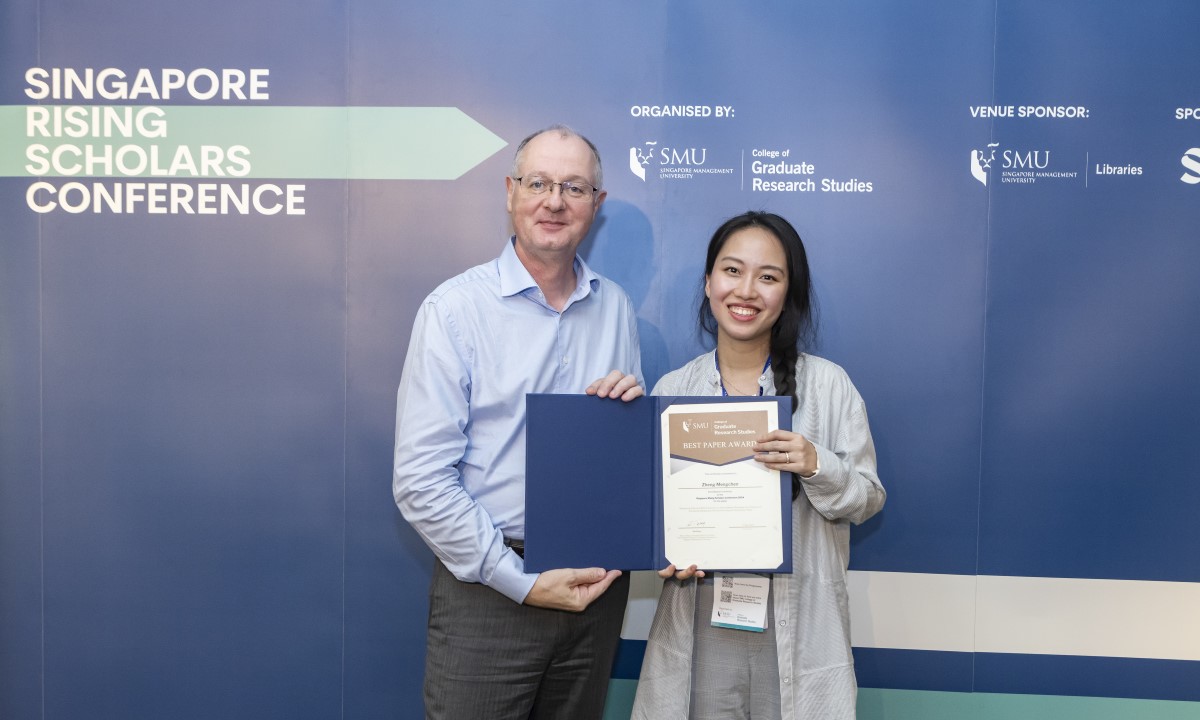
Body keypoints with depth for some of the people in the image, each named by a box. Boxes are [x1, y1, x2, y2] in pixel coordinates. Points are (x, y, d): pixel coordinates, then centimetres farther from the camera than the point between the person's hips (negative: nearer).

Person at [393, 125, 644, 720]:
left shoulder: (614, 306, 6)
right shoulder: (455, 308, -9)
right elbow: (420, 481, -14)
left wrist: (633, 407, -7)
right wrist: (523, 583, -15)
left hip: (597, 582, 5)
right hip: (488, 593, -4)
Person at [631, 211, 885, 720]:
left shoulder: (828, 383, -3)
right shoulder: (672, 389, 3)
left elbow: (868, 498, 0)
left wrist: (816, 468, -19)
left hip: (797, 626, -1)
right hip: (701, 623, 2)